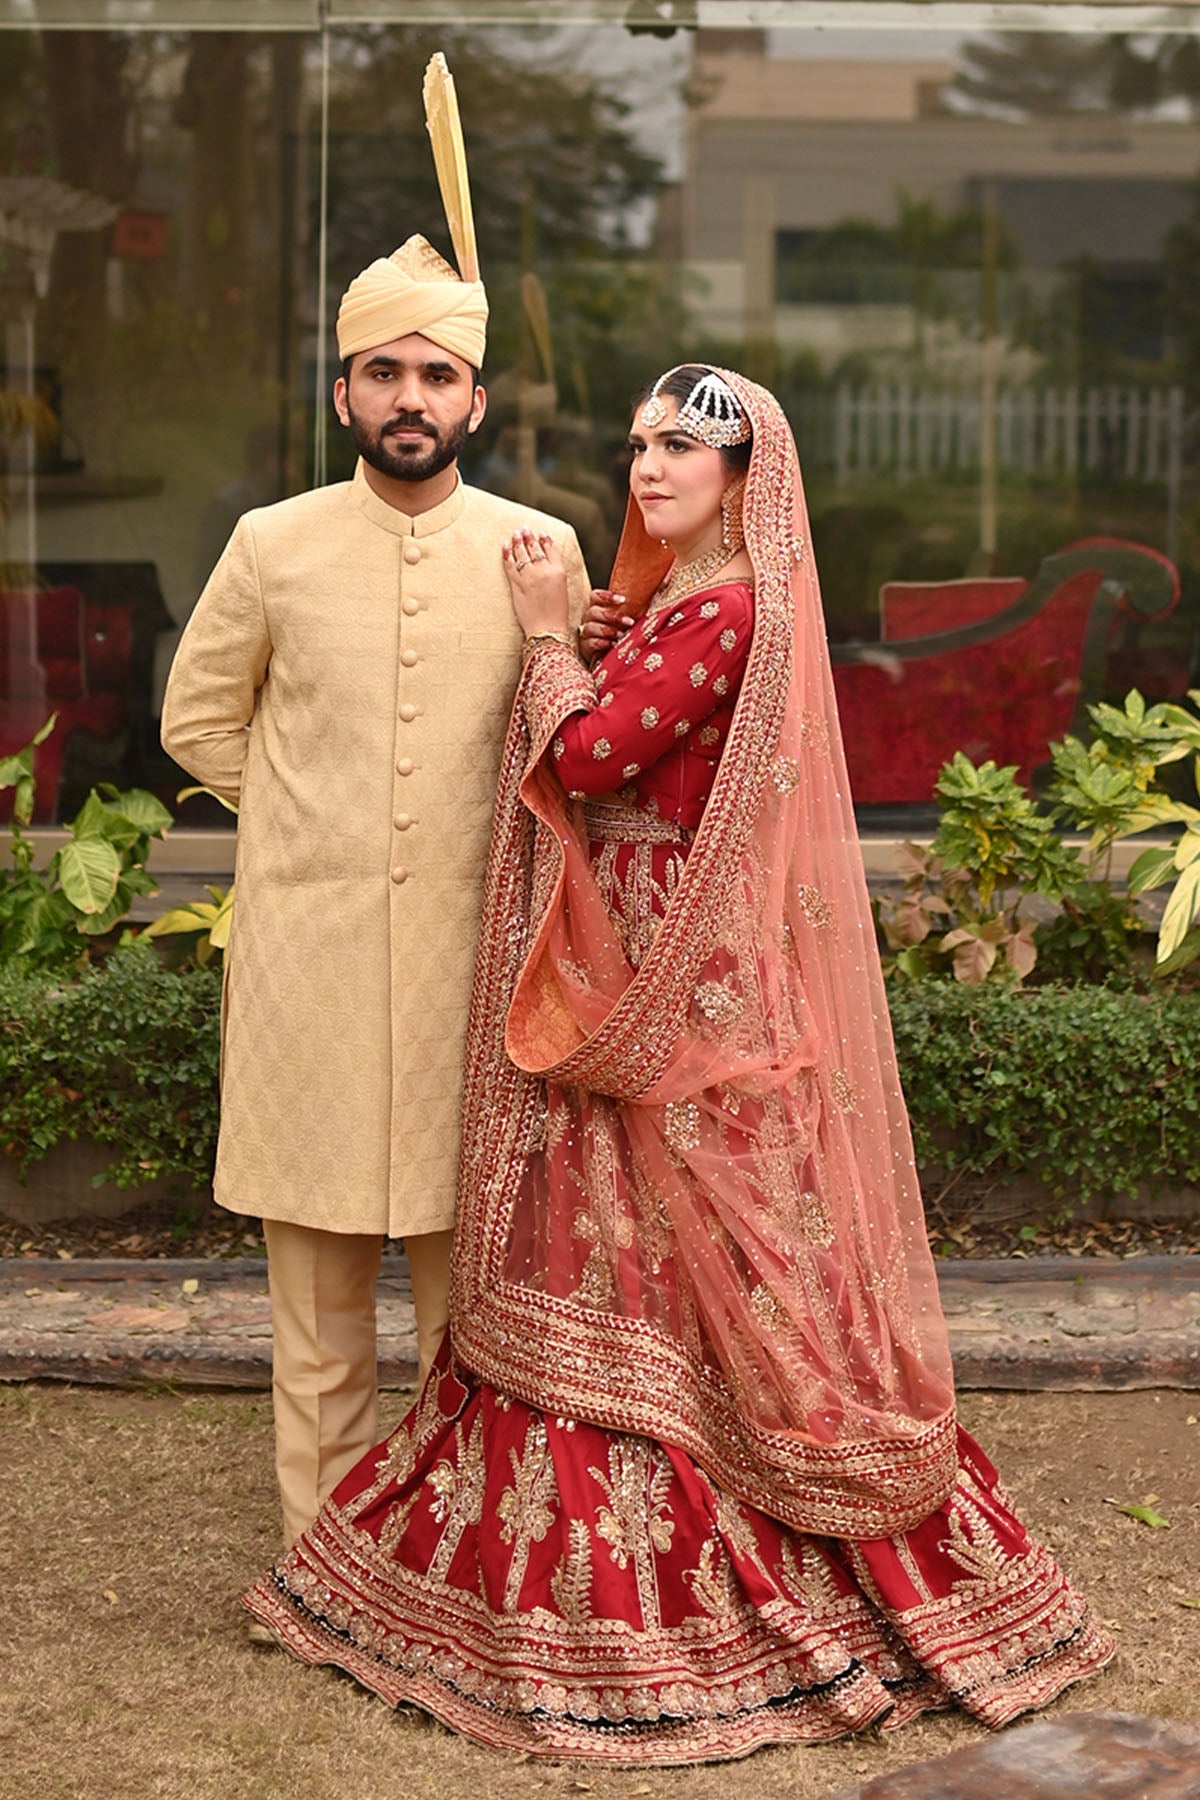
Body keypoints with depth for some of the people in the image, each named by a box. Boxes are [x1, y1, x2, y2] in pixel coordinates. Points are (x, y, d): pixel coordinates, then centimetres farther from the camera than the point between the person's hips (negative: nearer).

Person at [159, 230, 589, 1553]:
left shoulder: (542, 550, 3)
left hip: (471, 938, 1)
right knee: (317, 1247, 5)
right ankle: (325, 1535, 17)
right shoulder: (271, 546, 1)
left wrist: (471, 822, 5)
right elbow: (197, 717, 13)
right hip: (310, 938, 0)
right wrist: (314, 813, 8)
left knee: (470, 1246, 6)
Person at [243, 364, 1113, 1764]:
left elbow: (584, 758, -21)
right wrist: (592, 645, 2)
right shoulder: (672, 600, 14)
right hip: (630, 979, 10)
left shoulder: (730, 612, -16)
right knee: (621, 1250, 13)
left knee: (660, 1256, -1)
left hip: (683, 987, -10)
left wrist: (549, 637, -6)